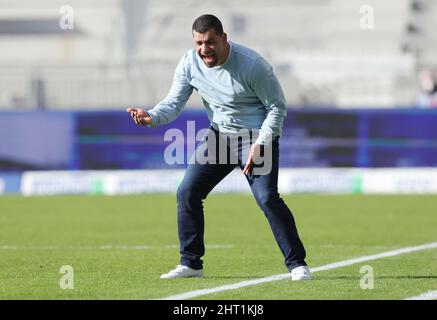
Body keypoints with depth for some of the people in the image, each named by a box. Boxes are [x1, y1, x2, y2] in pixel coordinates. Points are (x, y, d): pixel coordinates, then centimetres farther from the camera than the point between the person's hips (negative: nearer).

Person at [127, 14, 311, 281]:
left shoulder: (252, 65, -23)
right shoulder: (190, 64, -9)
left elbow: (278, 107, -16)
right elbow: (174, 103, -5)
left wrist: (260, 145, -25)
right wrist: (152, 117, -27)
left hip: (259, 136, -6)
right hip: (220, 135, 6)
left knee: (267, 197, -22)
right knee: (187, 192, 0)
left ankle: (297, 263, -10)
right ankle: (191, 263, 12)